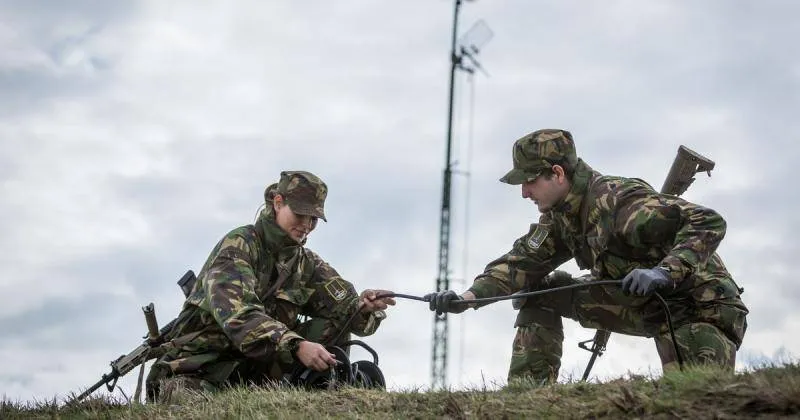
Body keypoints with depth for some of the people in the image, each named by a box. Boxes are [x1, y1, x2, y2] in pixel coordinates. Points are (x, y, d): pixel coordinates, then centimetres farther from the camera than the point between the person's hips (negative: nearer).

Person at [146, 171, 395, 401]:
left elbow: (344, 310, -4)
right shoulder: (238, 245, -12)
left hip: (258, 368, 4)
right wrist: (297, 346, -41)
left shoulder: (307, 264, 9)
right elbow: (237, 314, -29)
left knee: (334, 328, -11)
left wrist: (365, 307, -29)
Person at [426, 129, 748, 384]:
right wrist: (469, 297, -15)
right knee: (539, 291, 2)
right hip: (642, 305, 8)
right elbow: (522, 262, -1)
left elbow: (709, 223, -33)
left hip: (702, 307, -8)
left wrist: (665, 272, -46)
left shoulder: (619, 202, -29)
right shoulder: (559, 216, -2)